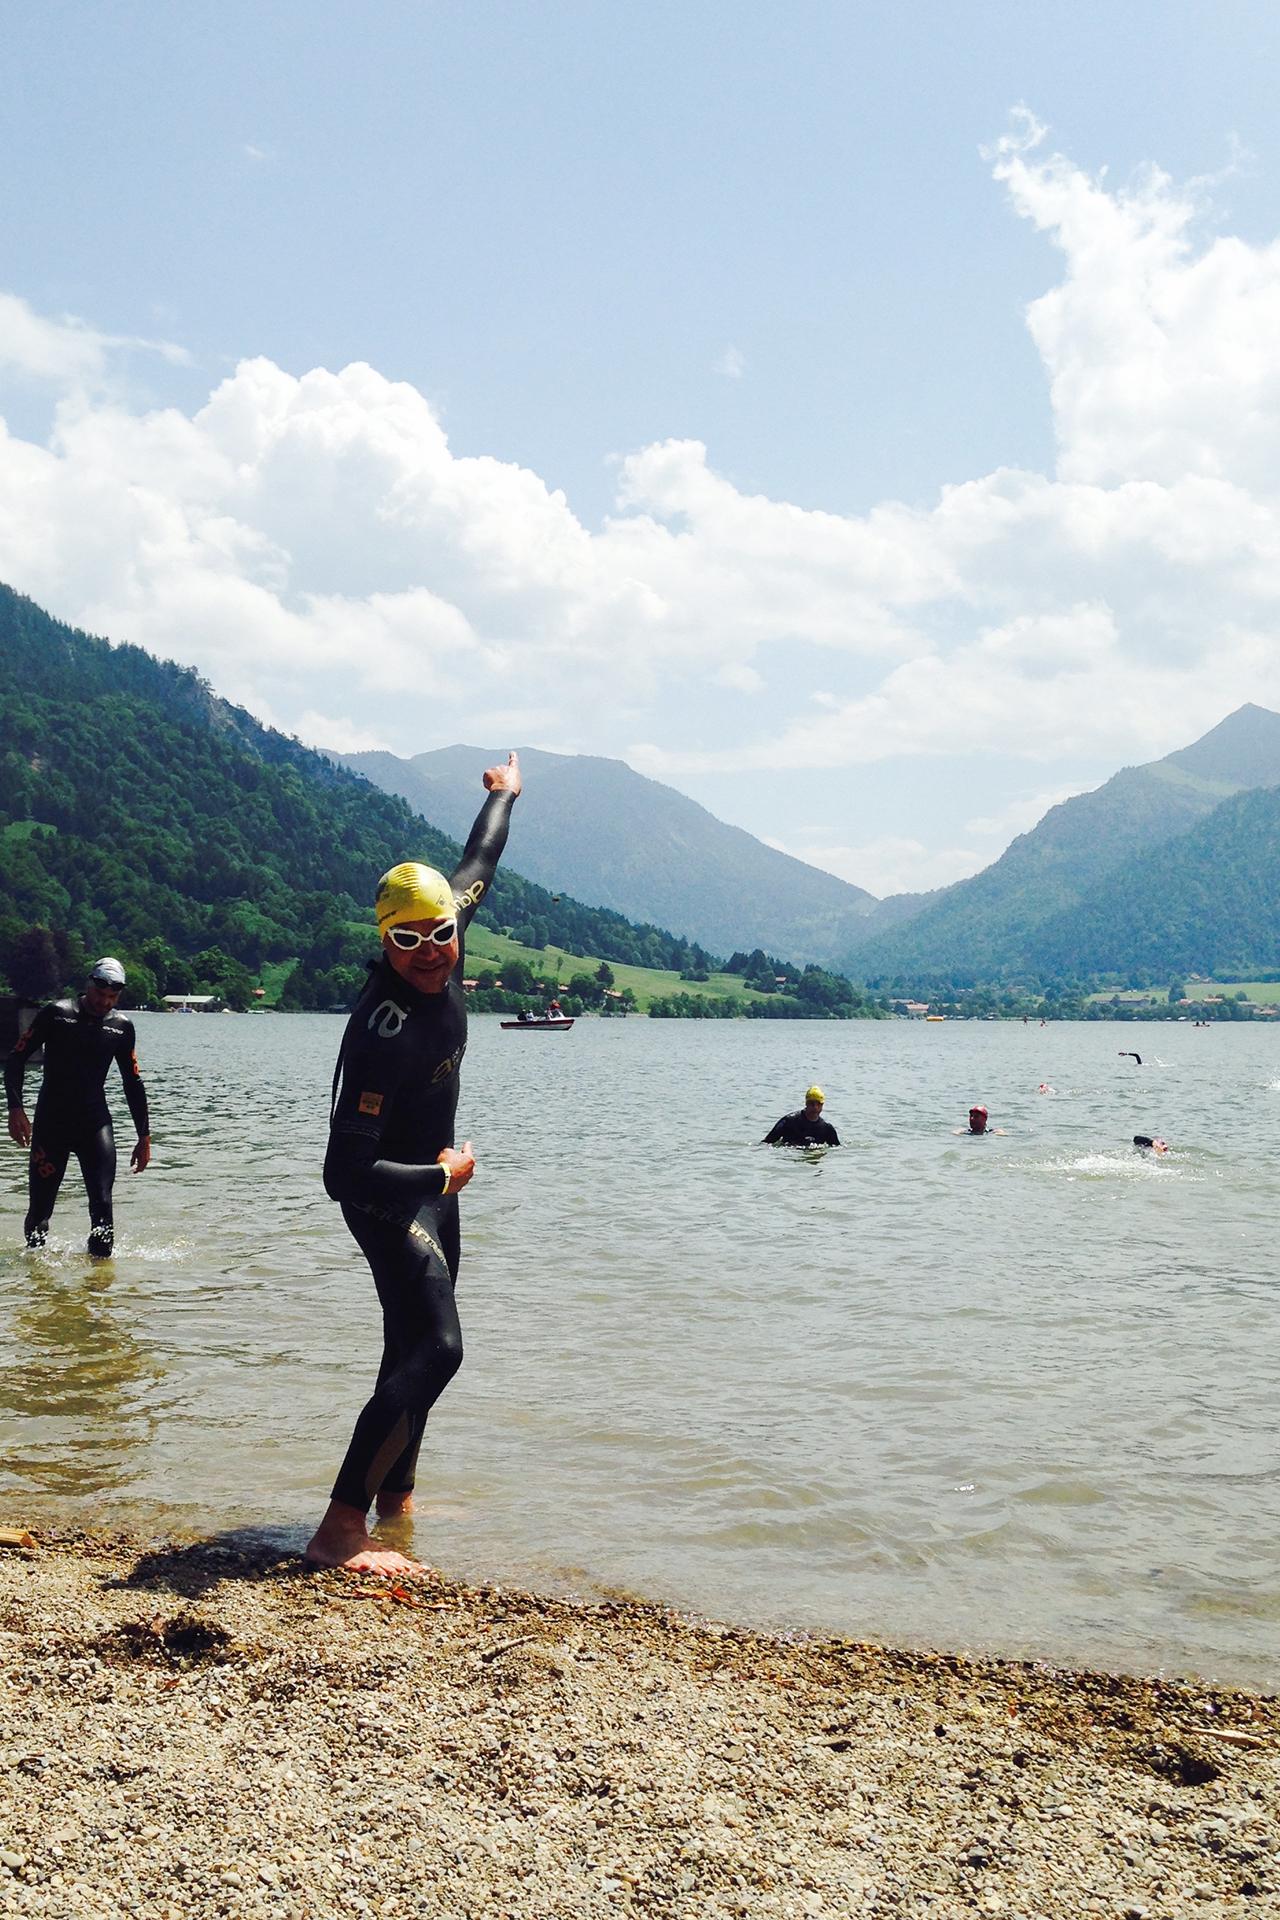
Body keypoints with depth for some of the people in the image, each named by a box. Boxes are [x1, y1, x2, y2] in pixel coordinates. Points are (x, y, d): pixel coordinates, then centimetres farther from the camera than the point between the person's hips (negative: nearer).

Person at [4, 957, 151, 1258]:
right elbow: (16, 1059, -2)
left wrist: (144, 1137, 10)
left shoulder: (121, 1026, 5)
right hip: (50, 1123, -2)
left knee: (102, 1203, -12)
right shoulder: (56, 1014, -3)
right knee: (40, 1208, 2)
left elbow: (133, 1084, 13)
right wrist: (15, 1108, -15)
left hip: (95, 1123, 2)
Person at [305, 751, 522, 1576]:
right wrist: (445, 1175, -21)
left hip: (434, 1179, 9)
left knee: (417, 1345, 18)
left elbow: (479, 865, 12)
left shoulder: (448, 931, -11)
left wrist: (505, 793, 27)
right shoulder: (382, 1034, -33)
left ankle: (396, 1495, 33)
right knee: (435, 1348, -22)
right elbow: (346, 1173, -34)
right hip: (387, 1195, -9)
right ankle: (340, 1531, -23)